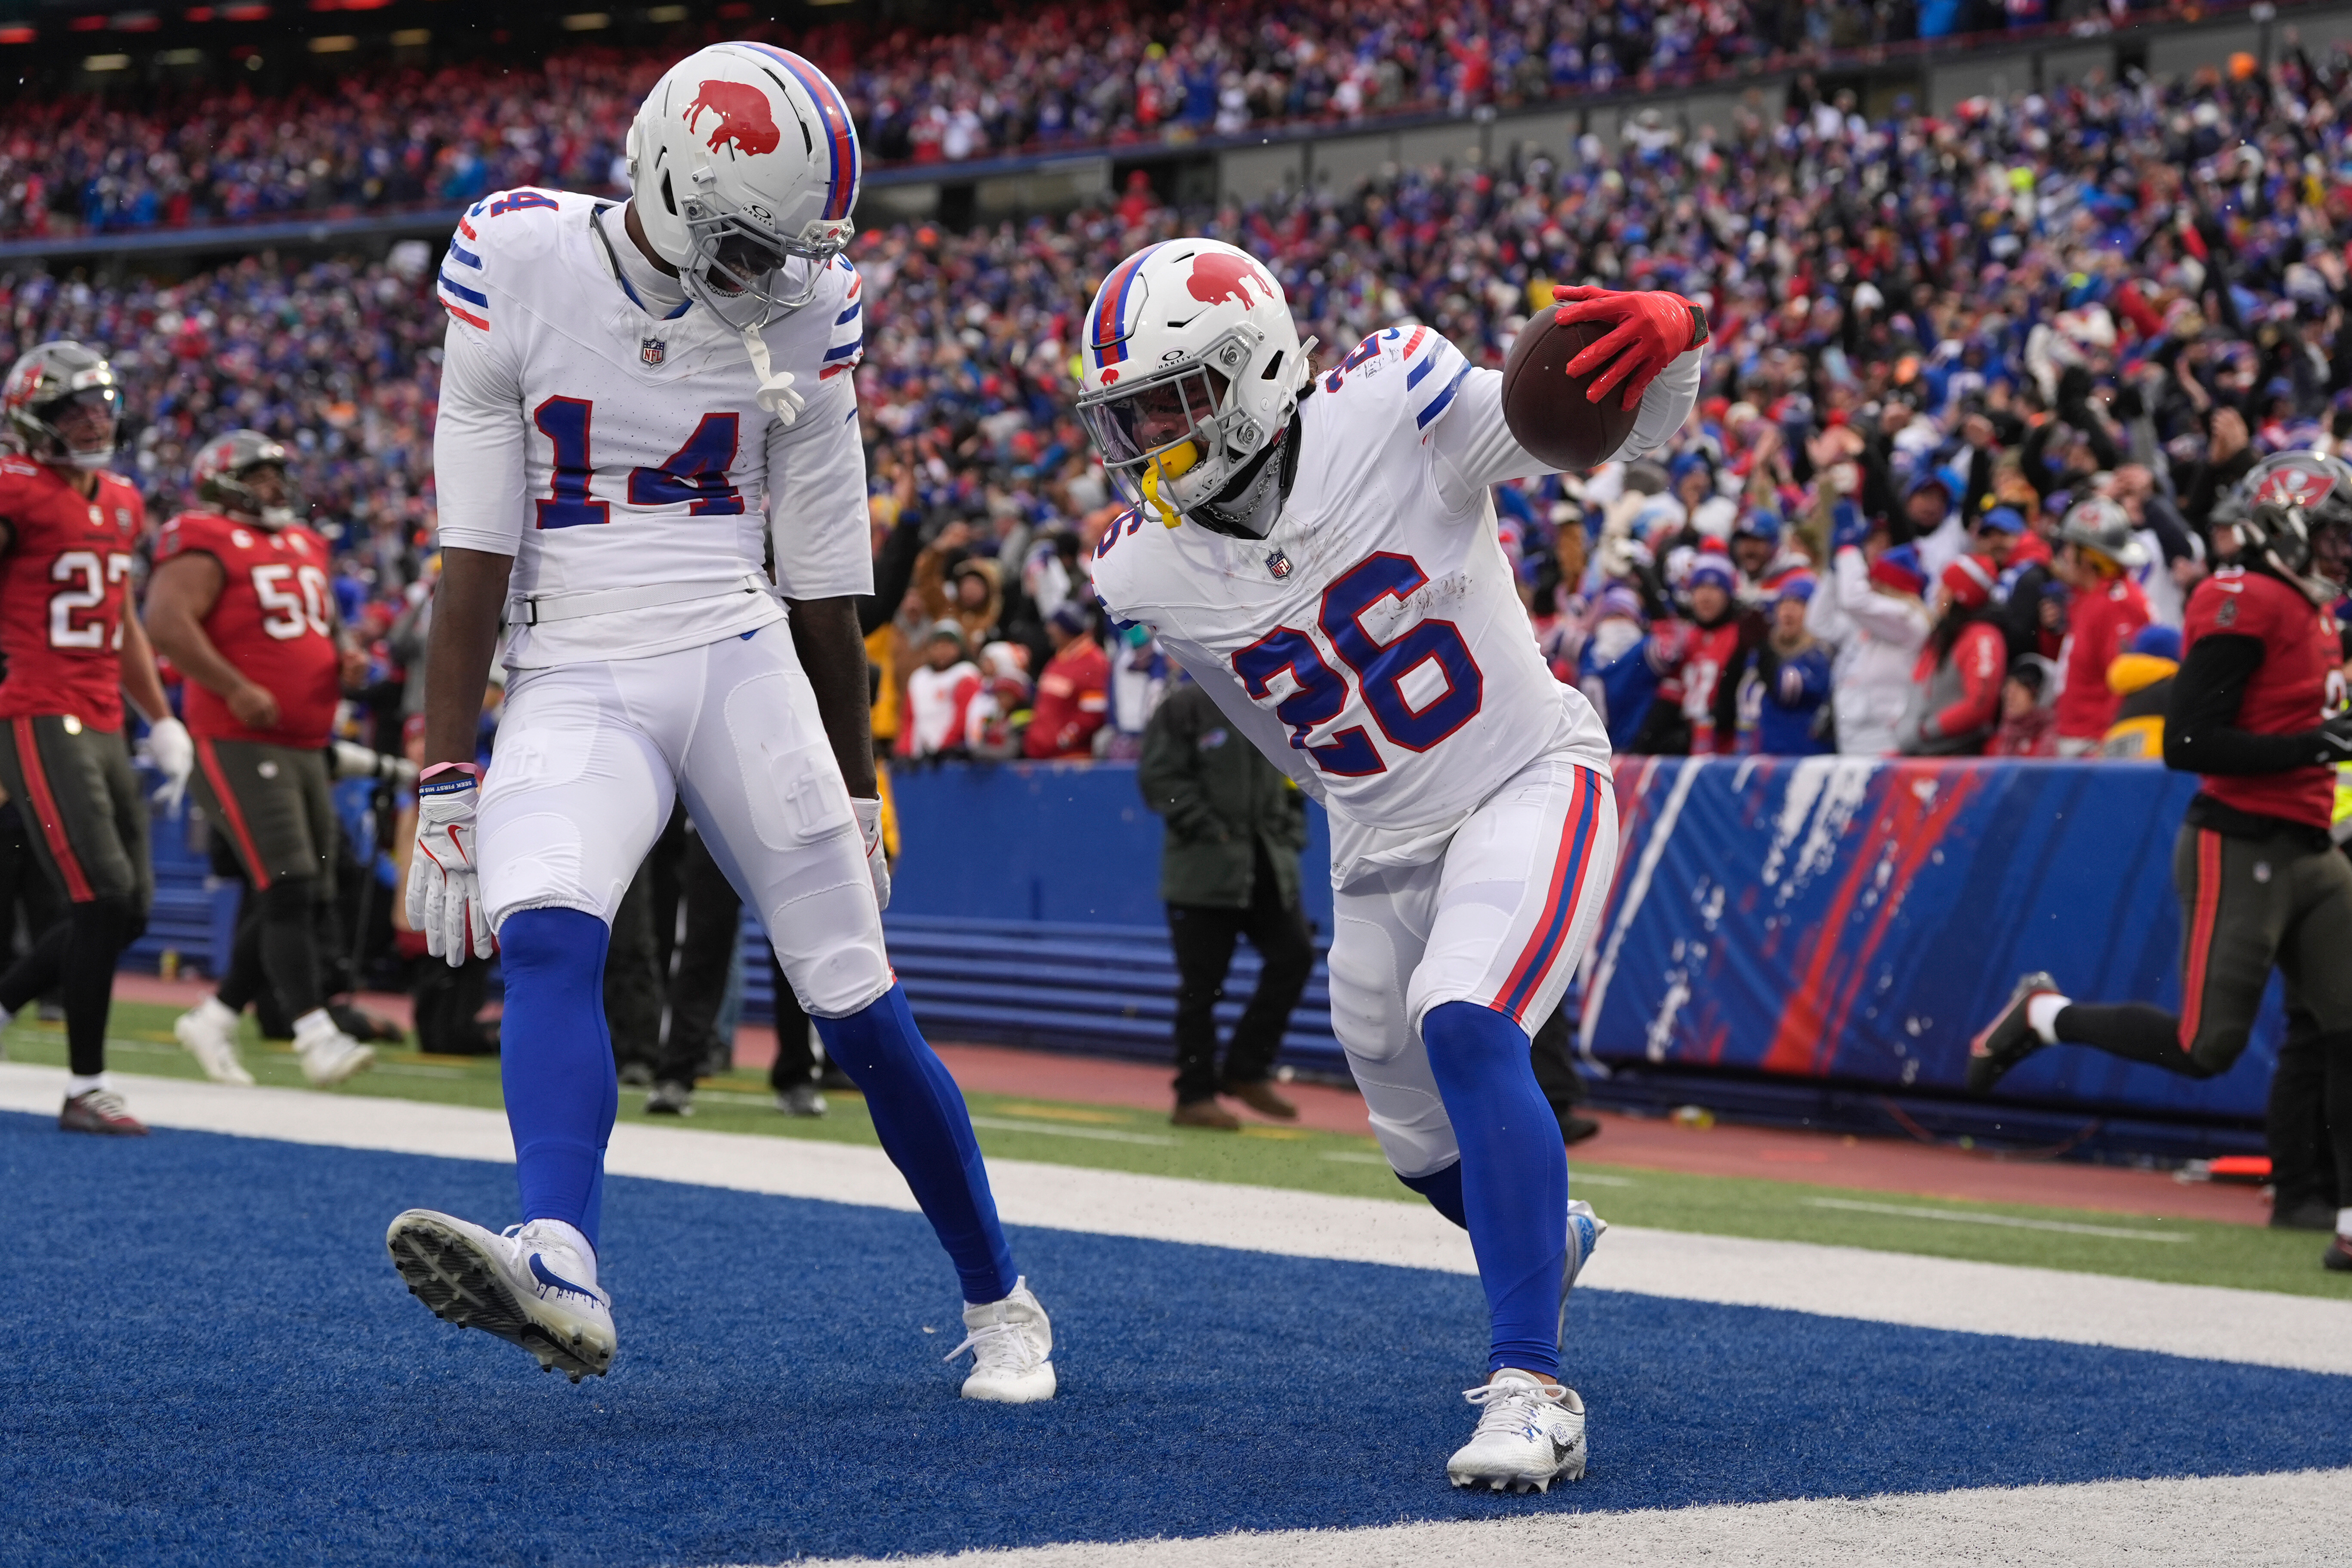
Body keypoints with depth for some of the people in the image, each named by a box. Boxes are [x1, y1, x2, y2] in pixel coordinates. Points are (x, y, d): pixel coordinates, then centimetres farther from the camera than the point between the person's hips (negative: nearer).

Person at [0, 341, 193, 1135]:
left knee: (127, 912, 7)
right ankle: (86, 1089, -2)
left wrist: (163, 724, 23)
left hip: (103, 730, 8)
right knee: (107, 902, -12)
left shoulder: (122, 504, 16)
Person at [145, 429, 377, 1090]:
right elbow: (166, 621, -22)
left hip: (306, 748, 9)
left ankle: (213, 1020, 20)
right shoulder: (206, 547, -9)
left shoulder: (305, 547, 18)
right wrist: (236, 690, -26)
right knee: (289, 892, -16)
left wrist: (345, 656, 7)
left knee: (314, 905, 9)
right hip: (239, 745, -9)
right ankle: (316, 1037, -18)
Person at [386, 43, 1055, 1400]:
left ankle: (1002, 1304, 18)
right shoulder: (522, 268, -5)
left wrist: (857, 801, 14)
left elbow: (827, 581, 9)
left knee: (863, 1010, 1)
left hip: (741, 671, 1)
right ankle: (563, 1269, -45)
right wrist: (447, 786, -6)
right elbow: (476, 551, -3)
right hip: (574, 687, -1)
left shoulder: (801, 314, 0)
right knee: (546, 939, -29)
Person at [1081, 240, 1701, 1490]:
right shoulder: (1149, 573, -9)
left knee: (1463, 1027, -29)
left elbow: (1629, 430, -21)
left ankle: (1530, 1388, -28)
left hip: (1528, 785, -5)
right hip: (1380, 848, 5)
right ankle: (1549, 1235, 53)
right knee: (1423, 1144, 16)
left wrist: (1665, 336, -43)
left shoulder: (1390, 410, -20)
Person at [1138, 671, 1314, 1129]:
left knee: (1294, 956, -3)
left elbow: (1294, 782, 22)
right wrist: (1210, 829, -17)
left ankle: (1247, 1071, 10)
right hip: (1204, 871, -6)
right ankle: (1194, 1096, 7)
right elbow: (1160, 778, -12)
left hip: (1269, 868, 6)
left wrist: (1291, 833, 7)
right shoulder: (1186, 708, -7)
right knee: (1201, 985, -1)